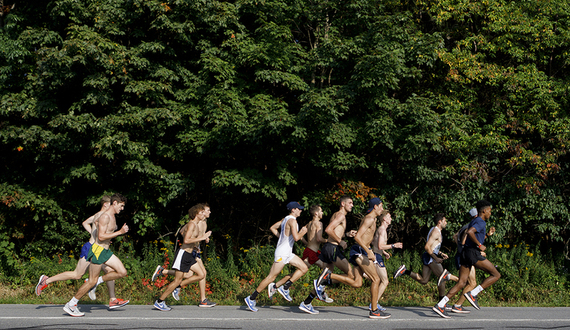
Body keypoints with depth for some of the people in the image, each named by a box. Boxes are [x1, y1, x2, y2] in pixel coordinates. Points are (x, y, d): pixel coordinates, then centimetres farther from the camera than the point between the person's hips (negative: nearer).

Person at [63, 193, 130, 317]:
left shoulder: (112, 216, 13)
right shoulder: (105, 216, -18)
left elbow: (96, 221, 31)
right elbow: (101, 236, -25)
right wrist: (119, 232, -23)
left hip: (105, 250, 10)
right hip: (98, 250, -10)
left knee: (122, 272, 3)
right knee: (92, 281, -5)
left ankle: (97, 281, 12)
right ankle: (70, 305, 4)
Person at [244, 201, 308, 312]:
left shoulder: (285, 219, 12)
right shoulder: (292, 220, -17)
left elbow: (272, 228, 21)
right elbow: (296, 237, -26)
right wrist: (303, 232, -7)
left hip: (288, 253, 10)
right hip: (282, 253, -10)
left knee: (304, 268, 6)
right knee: (271, 277, -6)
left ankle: (285, 288, 6)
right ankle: (251, 298, -1)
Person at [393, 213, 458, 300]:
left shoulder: (434, 230, 19)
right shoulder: (436, 232, -14)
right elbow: (427, 247, -22)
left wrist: (441, 254, 17)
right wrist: (436, 258, -21)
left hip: (427, 257, 10)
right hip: (430, 258, -10)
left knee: (423, 281, 9)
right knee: (443, 278, -5)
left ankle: (404, 271, 6)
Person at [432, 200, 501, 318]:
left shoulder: (474, 222, 23)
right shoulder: (480, 222, -8)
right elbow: (469, 232, -27)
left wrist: (487, 234, 28)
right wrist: (479, 245, -18)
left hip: (465, 253, 10)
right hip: (473, 252, -9)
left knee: (461, 283, 3)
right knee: (496, 275, 0)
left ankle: (440, 305, -9)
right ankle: (473, 294, -8)